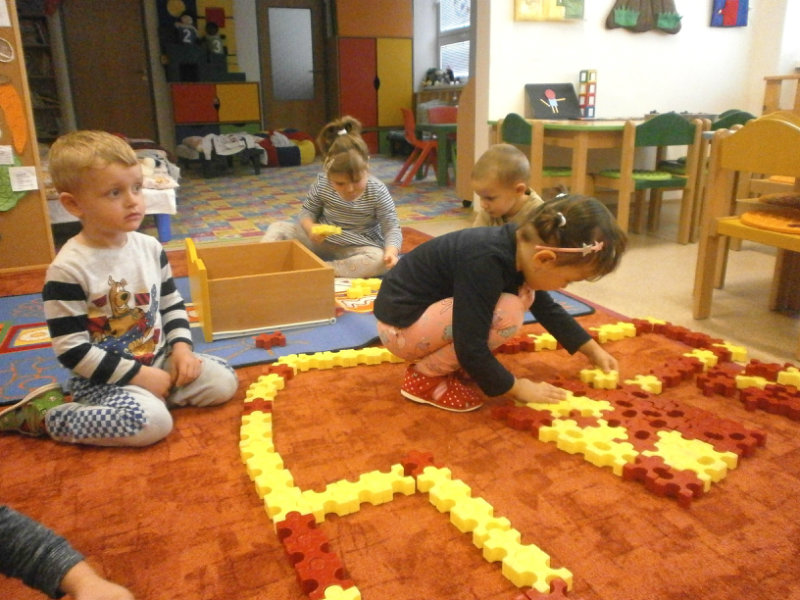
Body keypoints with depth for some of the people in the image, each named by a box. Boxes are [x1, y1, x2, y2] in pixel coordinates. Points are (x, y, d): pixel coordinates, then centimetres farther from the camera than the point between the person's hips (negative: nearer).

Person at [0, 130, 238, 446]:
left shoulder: (150, 247, 0)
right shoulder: (68, 269, -20)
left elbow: (172, 304, 11)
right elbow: (72, 350, -19)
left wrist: (181, 347, -6)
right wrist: (139, 374, -20)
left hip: (158, 360, 6)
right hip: (103, 377, -6)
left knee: (223, 381, -5)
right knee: (150, 421, -30)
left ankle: (143, 396, 7)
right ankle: (44, 413, -6)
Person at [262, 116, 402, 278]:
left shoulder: (377, 192, -17)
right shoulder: (322, 184, -11)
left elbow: (392, 227, -15)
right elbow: (308, 211, 2)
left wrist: (391, 250, -37)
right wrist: (311, 229, -22)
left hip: (356, 248, -2)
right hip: (320, 241, 3)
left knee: (380, 261, -35)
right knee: (278, 228, -9)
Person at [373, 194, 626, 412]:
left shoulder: (521, 248, -3)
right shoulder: (486, 263, -31)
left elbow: (546, 307, 14)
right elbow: (471, 348, -28)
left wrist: (593, 350, 17)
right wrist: (518, 387, -14)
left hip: (429, 308, 9)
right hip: (401, 324, -9)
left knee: (523, 294, 2)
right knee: (507, 313, -24)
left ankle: (441, 360, 8)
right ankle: (425, 377, -7)